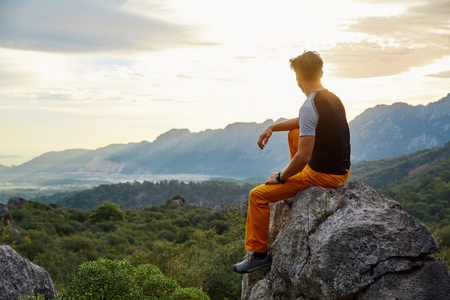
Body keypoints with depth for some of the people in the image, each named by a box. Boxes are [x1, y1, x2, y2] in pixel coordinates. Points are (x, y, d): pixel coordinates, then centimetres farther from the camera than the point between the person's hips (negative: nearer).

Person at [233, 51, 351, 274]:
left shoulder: (310, 106, -23)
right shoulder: (332, 98, 7)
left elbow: (303, 157, -26)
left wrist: (280, 177, -10)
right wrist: (273, 127, 19)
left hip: (322, 176, -9)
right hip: (342, 170, 9)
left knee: (258, 196, -3)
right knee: (293, 133, 30)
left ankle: (259, 255, 6)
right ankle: (297, 186, 41)